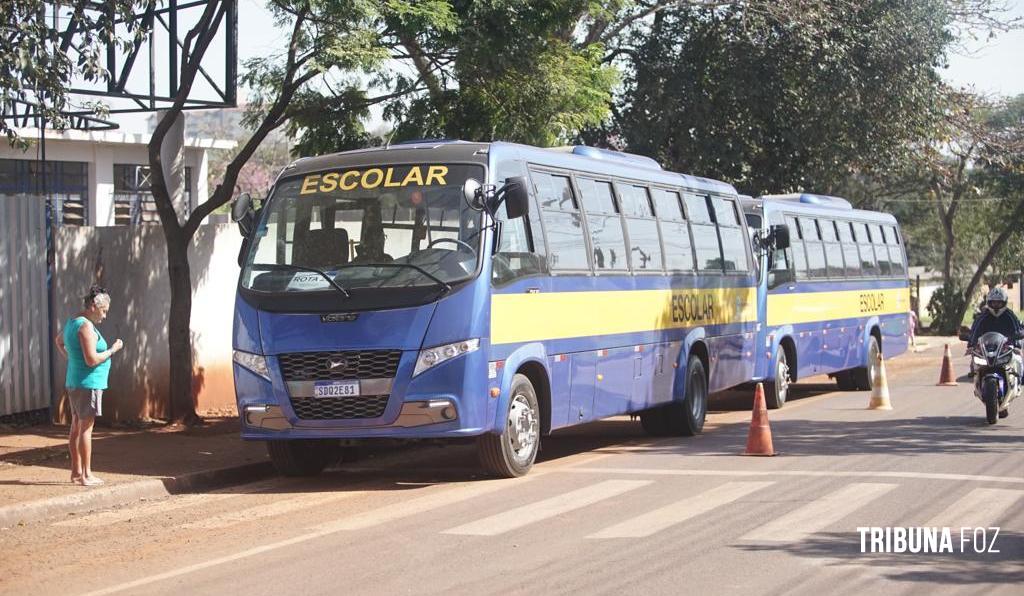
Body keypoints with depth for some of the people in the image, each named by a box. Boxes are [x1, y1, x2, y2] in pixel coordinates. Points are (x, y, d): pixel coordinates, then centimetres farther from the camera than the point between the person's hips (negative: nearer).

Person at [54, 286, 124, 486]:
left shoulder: (72, 322, 12)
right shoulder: (86, 326, -19)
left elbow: (58, 340, 31)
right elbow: (92, 359, -24)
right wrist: (112, 350, -13)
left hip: (74, 382, 10)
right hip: (88, 382, -10)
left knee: (76, 426, 13)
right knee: (86, 428, -7)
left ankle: (76, 471, 19)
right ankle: (86, 475, -5)